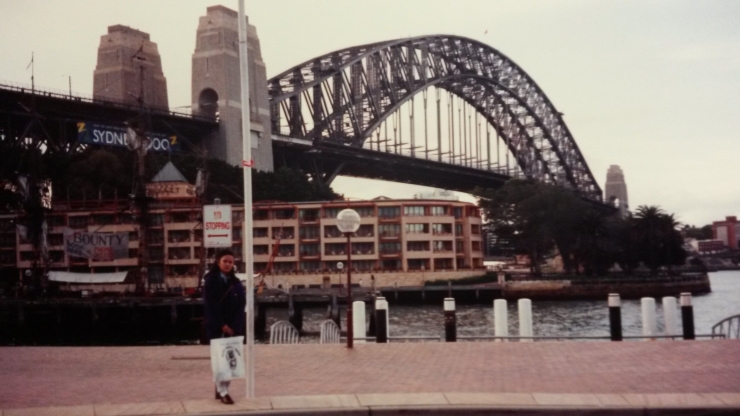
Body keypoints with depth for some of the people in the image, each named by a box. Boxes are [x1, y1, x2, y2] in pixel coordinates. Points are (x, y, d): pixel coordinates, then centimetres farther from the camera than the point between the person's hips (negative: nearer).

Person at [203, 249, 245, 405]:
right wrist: (222, 325, -14)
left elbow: (241, 305, 4)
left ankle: (220, 389, 12)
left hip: (234, 327, 4)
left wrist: (234, 326, -9)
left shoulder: (236, 282, 10)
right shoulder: (211, 281, -3)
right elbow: (210, 305, -9)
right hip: (217, 327, -4)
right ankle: (222, 391, -6)